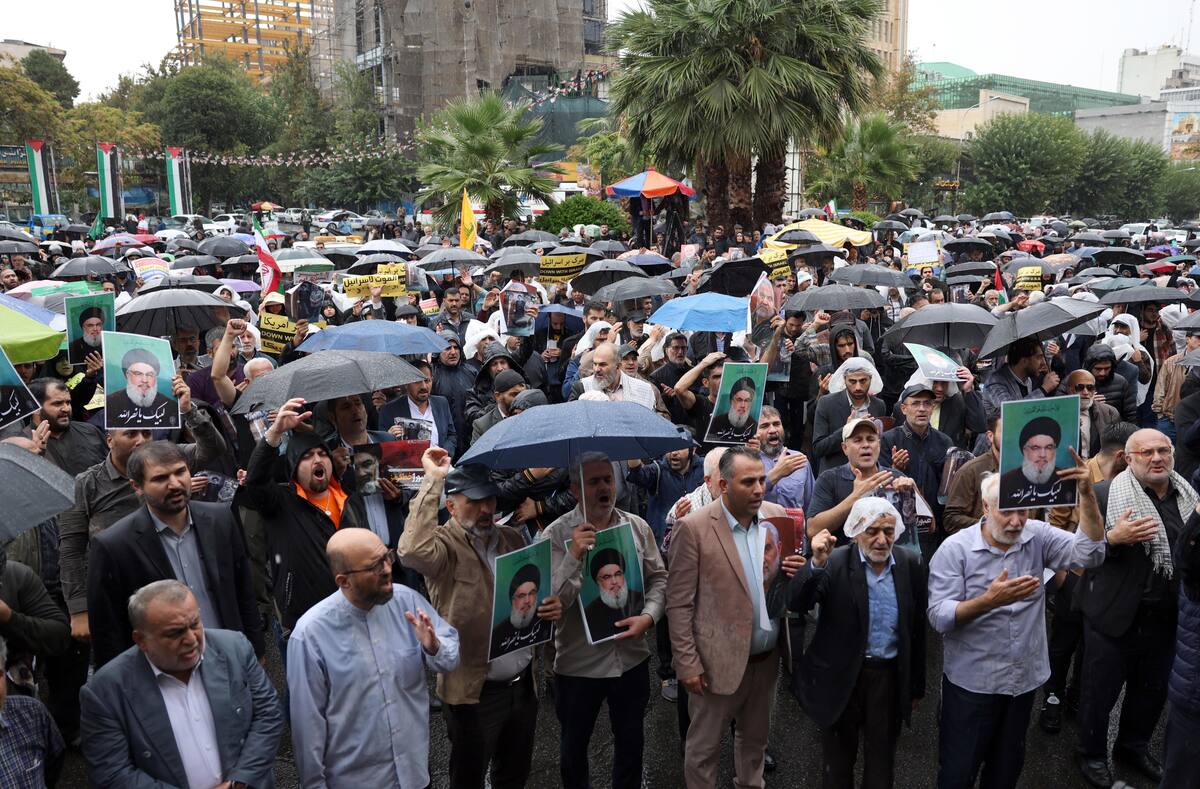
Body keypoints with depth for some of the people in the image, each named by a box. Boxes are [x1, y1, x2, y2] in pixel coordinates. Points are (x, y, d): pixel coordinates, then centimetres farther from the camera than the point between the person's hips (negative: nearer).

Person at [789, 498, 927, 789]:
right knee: (837, 764, 16)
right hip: (841, 678, -2)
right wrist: (817, 563, -37)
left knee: (881, 765, 18)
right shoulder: (834, 563, -12)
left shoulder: (911, 565, -3)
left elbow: (917, 630, 4)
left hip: (891, 678, 2)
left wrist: (916, 687, 9)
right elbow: (796, 604, -22)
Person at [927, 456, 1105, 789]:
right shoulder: (955, 549, -16)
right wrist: (990, 600, -36)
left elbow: (1089, 554, -20)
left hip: (1025, 677, 4)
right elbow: (938, 617, -20)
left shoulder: (1037, 536, -5)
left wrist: (1087, 494, -31)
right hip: (971, 682, -4)